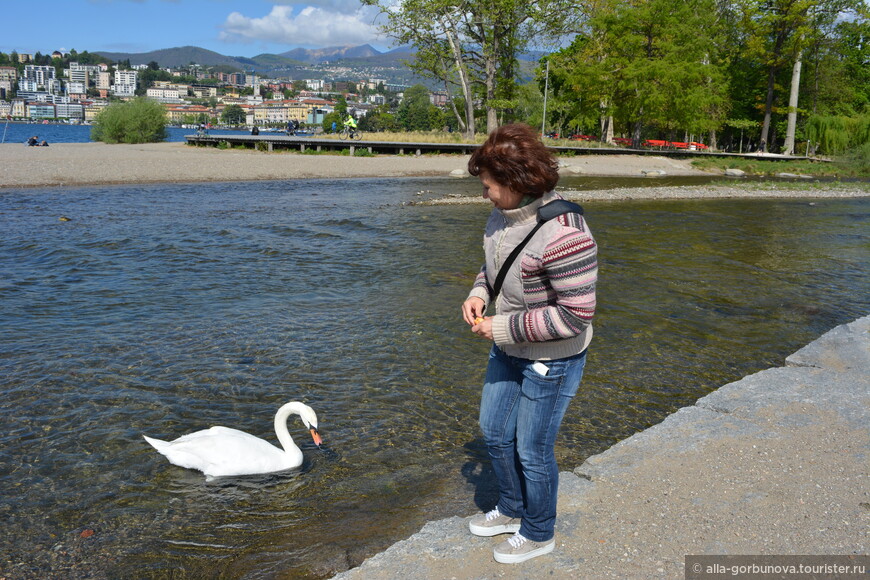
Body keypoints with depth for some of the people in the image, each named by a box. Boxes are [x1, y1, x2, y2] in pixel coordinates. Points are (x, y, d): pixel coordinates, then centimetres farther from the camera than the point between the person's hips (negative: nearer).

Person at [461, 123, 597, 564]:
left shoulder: (563, 234, -32)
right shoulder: (504, 214, -4)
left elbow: (576, 314, -30)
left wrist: (505, 327, -25)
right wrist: (480, 292, -6)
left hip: (551, 361, -9)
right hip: (508, 349, 9)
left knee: (532, 450, 9)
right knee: (494, 432, 22)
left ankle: (538, 535, 35)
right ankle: (511, 511, 47)